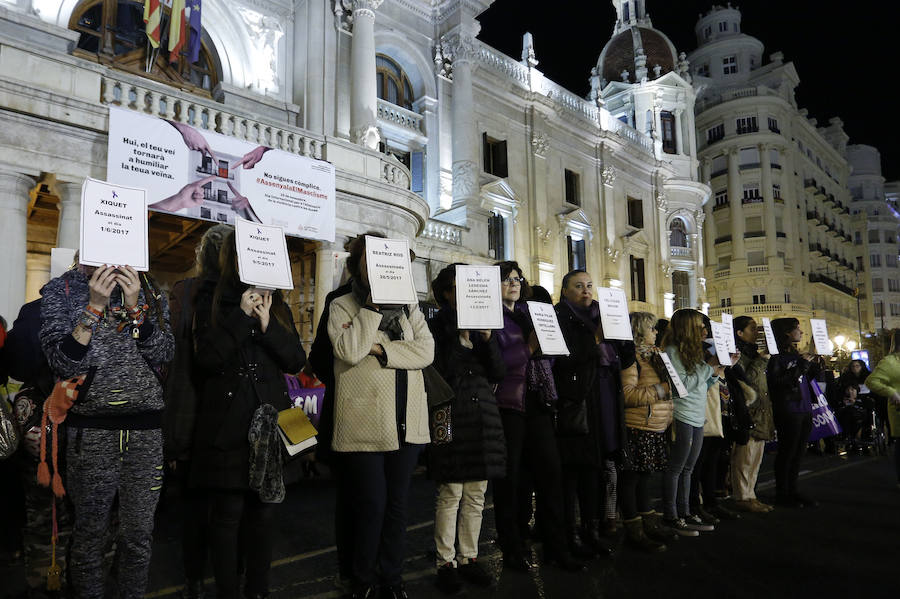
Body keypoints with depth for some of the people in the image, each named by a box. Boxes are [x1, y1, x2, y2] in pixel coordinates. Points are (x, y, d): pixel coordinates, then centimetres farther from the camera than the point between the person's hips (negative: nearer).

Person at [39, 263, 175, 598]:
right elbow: (61, 362, -10)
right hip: (91, 430, -2)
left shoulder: (149, 291, 7)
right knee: (89, 532, 7)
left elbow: (163, 354, -3)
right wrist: (94, 306, -18)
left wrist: (134, 307, -15)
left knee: (139, 533, 10)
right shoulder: (60, 291, 1)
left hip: (146, 428, 2)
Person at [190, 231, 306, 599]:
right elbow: (208, 359, -9)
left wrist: (268, 325, -10)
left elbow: (296, 361, 5)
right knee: (228, 512, 0)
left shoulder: (276, 303, 13)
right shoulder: (211, 300, 3)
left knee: (264, 511, 9)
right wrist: (242, 316, -14)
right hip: (226, 426, -3)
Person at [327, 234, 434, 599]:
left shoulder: (408, 306, 11)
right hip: (365, 422, -4)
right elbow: (349, 351, -18)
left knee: (397, 504, 13)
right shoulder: (342, 306, 1)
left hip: (407, 421, 4)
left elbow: (426, 351, -4)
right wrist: (372, 306, -14)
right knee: (371, 505, 2)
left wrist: (380, 348, -13)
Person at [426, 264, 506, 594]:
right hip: (451, 418, -5)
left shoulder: (483, 324, 13)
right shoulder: (436, 326, -1)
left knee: (476, 494, 10)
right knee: (451, 494, -2)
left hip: (483, 417, 5)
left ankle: (468, 557, 24)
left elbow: (498, 373, 6)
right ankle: (446, 563, 13)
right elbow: (436, 373, -10)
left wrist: (488, 340, -7)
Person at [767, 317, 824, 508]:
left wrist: (816, 366, 8)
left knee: (798, 452, 13)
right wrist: (802, 365, -19)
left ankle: (792, 490, 22)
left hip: (804, 410, 9)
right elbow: (778, 382, -22)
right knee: (787, 452, -2)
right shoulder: (777, 357, -11)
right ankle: (782, 494, 7)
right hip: (787, 412, -8)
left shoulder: (797, 355, 16)